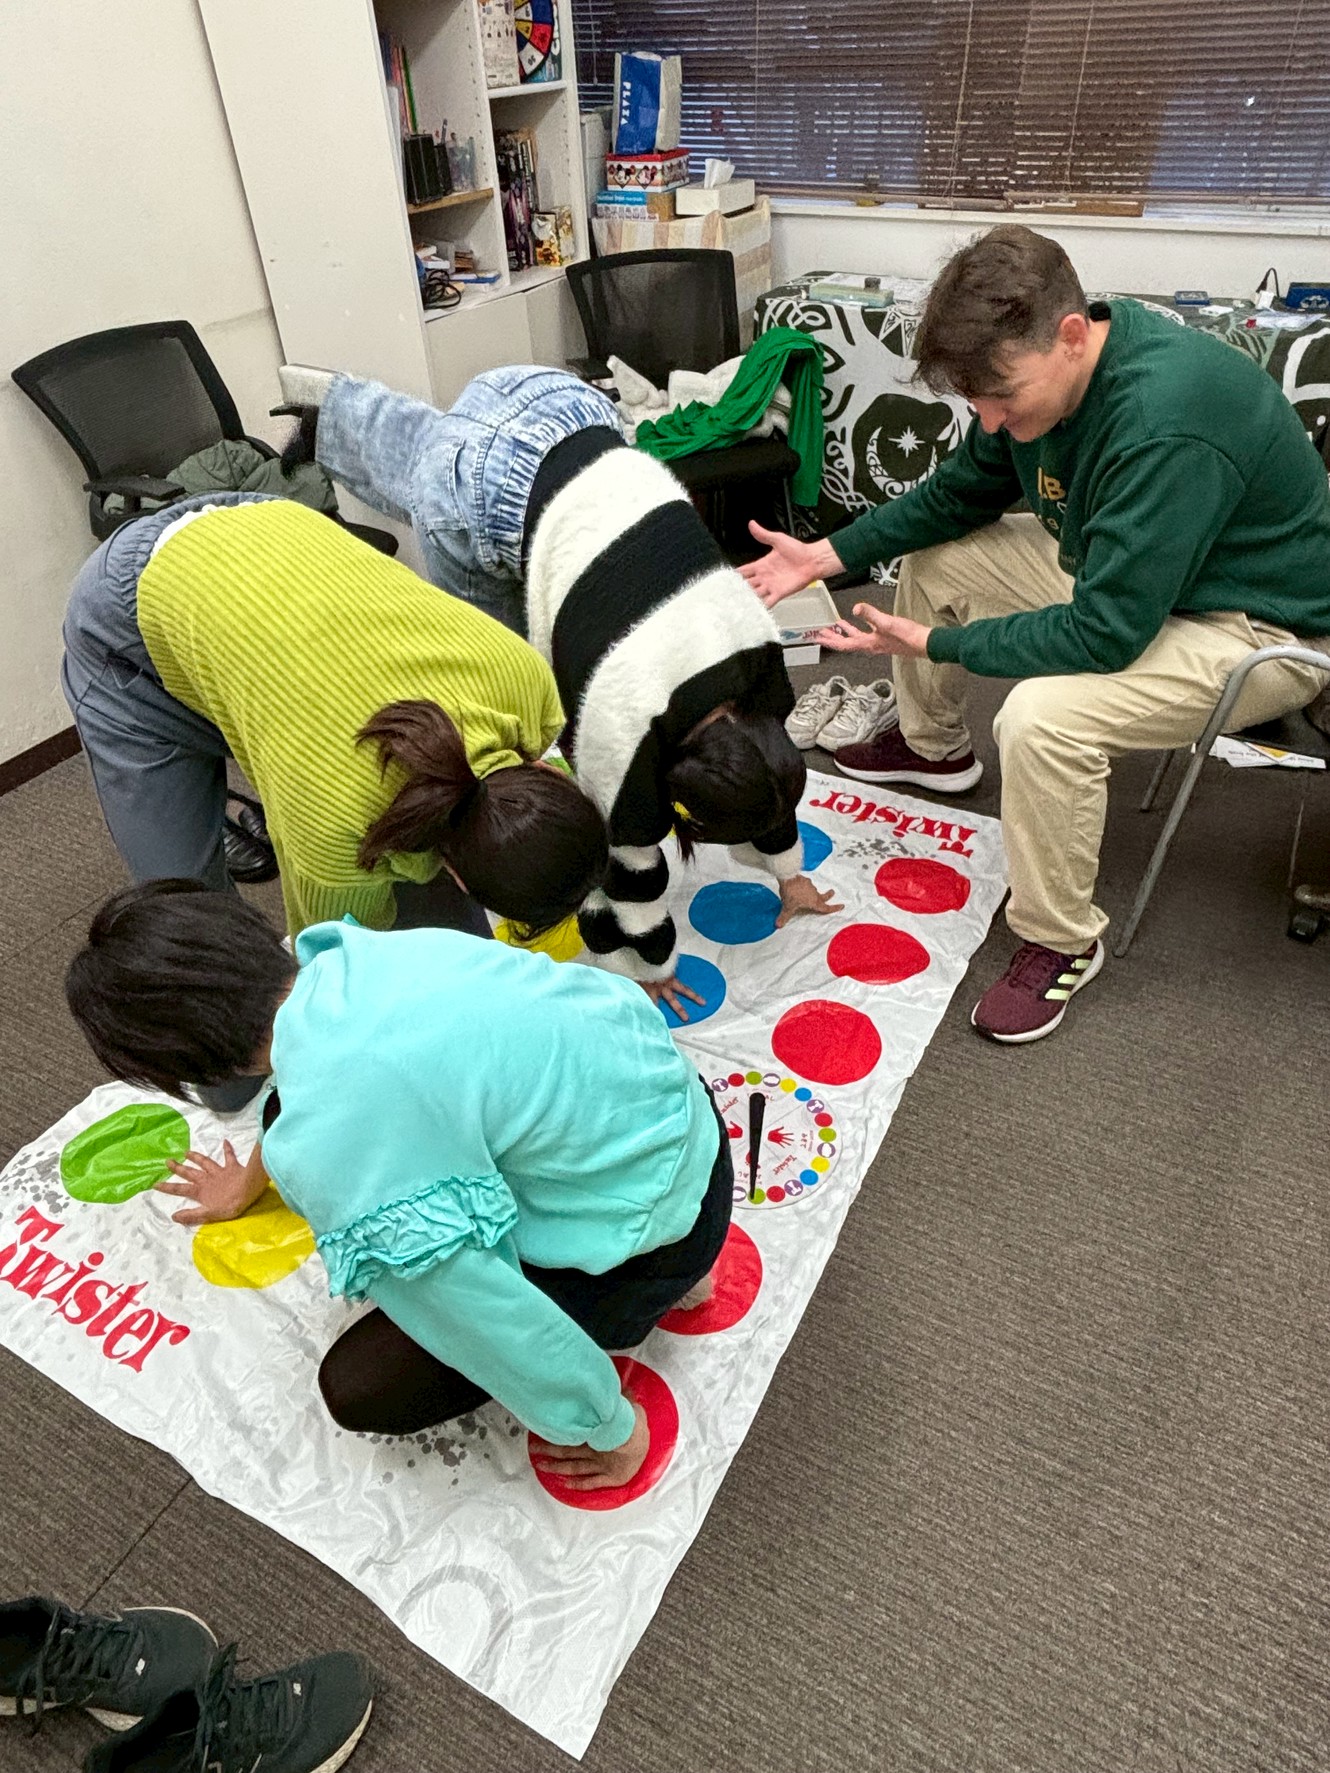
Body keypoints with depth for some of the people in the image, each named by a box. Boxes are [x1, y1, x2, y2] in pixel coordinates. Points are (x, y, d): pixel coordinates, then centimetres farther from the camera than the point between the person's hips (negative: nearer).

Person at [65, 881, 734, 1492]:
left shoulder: (329, 1144, -31)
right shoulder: (344, 955, -7)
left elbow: (497, 1323, -21)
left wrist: (613, 1433, -1)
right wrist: (249, 1185, 38)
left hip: (651, 1215, -7)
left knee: (363, 1386, 0)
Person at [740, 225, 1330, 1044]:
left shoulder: (1165, 426, -36)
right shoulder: (1041, 366, -9)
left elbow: (1105, 634, -35)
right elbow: (962, 491, 6)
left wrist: (934, 641, -25)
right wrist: (830, 553, -4)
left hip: (1261, 624, -8)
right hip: (1127, 569, 9)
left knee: (1043, 714, -35)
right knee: (933, 554, 8)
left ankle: (1063, 941, -10)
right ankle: (934, 747, 29)